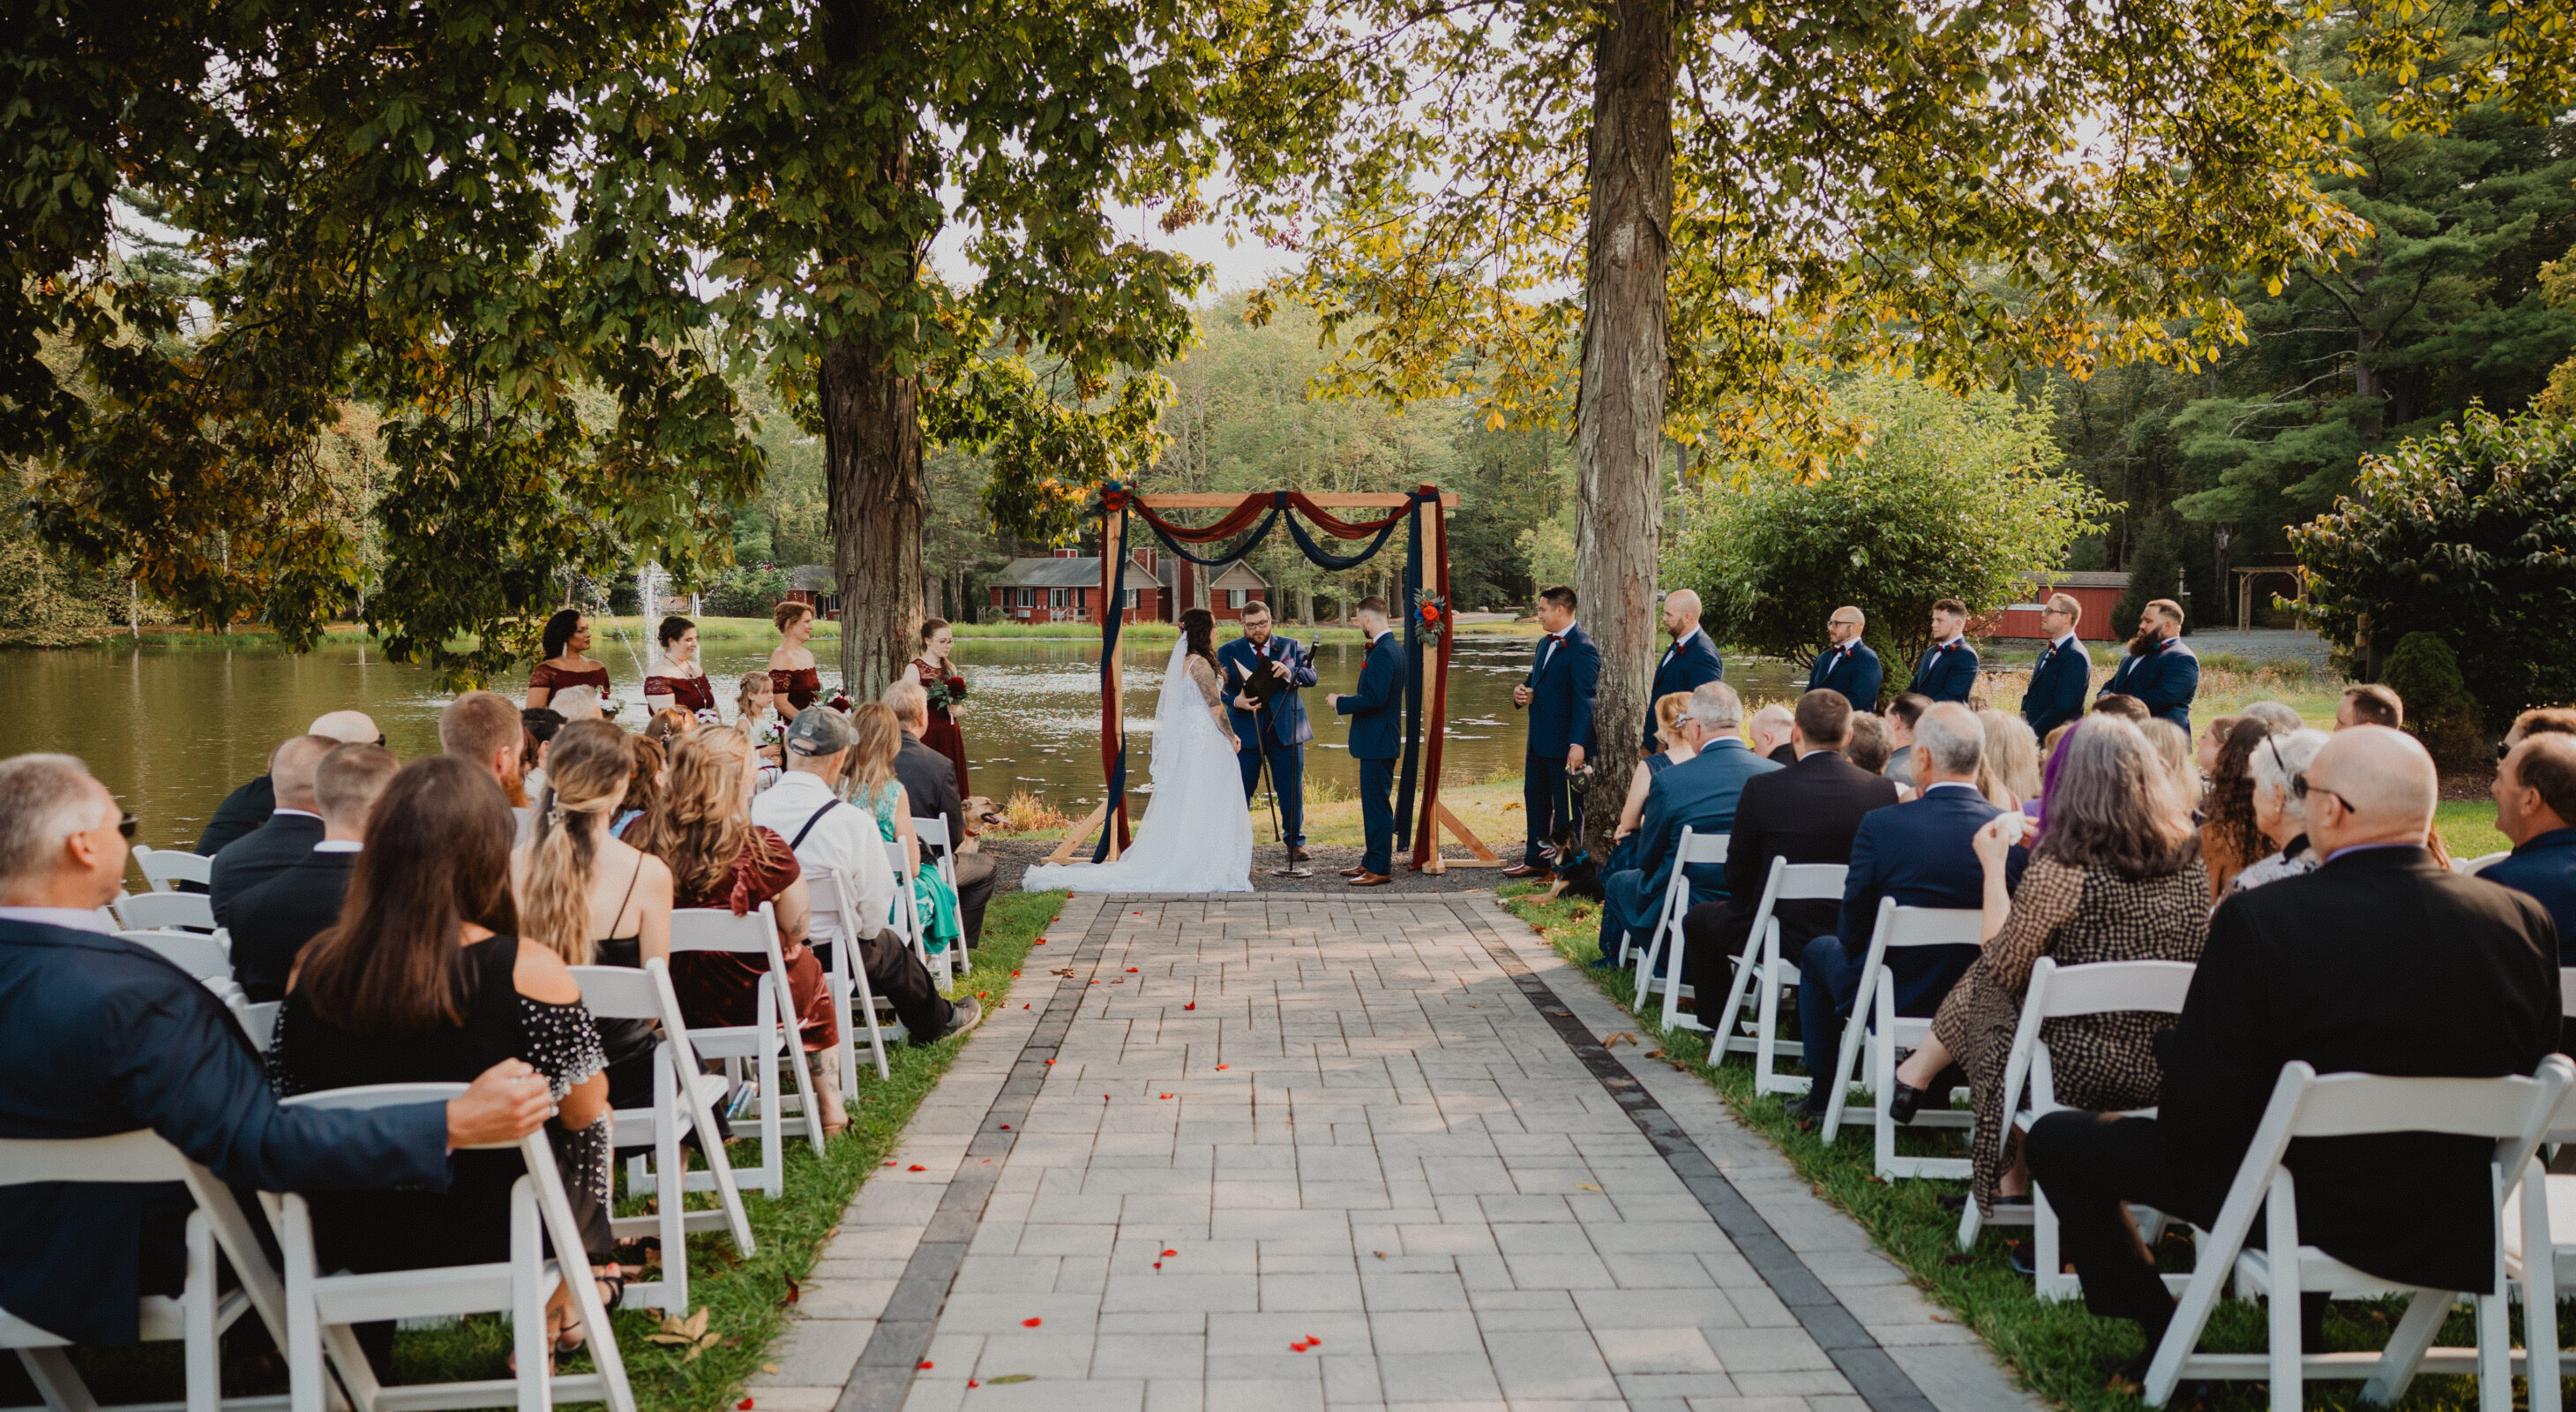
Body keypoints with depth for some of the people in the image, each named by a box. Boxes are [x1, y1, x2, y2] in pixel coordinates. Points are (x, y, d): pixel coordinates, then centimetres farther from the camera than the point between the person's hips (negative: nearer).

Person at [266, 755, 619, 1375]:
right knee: (592, 1127, 27)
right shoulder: (531, 973, -24)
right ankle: (565, 1302, 45)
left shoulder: (315, 967, -13)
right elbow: (585, 1115, -10)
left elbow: (285, 1107, 1)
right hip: (493, 1232, -3)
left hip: (350, 1237, 4)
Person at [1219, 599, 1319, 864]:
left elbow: (1311, 676, -3)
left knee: (1291, 789, 5)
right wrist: (1236, 701, -26)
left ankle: (1295, 841, 20)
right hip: (1246, 730, -1)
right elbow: (1221, 689, -5)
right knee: (1240, 790, 2)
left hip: (1286, 729, 1)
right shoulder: (1228, 652, 5)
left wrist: (1289, 673, -23)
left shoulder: (1289, 647, 10)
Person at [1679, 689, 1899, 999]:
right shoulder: (1885, 790, -8)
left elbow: (1738, 873, -5)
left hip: (1782, 937, -4)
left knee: (1698, 920, 23)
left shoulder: (1762, 788, -16)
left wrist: (1752, 913, 15)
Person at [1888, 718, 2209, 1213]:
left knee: (1985, 987, 18)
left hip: (2081, 1070, -6)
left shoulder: (2064, 868, -20)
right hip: (2165, 1074, 6)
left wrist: (1994, 866, 3)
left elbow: (2002, 964, -9)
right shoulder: (2189, 858, 0)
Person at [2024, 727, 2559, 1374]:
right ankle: (2302, 1327, 42)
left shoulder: (2259, 920, -24)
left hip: (2314, 1216, -5)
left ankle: (2166, 1336, 16)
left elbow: (2194, 1118, -19)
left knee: (2056, 1138, 9)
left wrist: (2173, 1048, 2)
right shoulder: (2523, 919, -11)